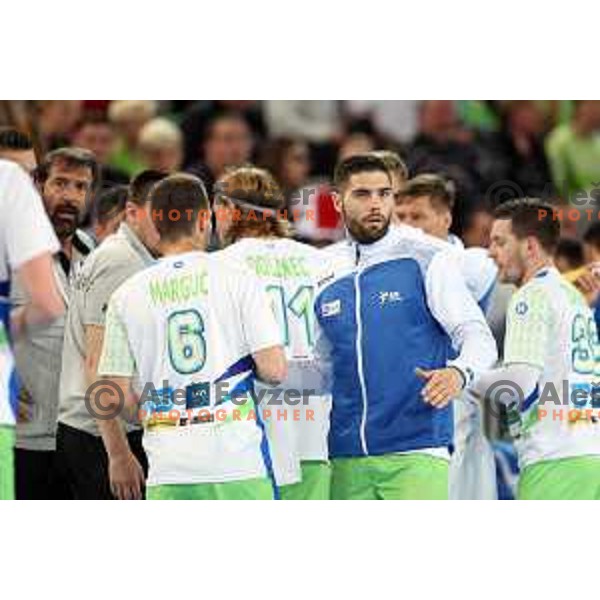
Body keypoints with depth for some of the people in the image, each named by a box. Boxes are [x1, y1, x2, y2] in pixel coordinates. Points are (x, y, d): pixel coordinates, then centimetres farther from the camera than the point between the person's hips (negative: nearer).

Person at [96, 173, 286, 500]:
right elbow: (274, 370, -6)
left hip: (169, 473, 1)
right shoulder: (236, 277, -1)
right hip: (239, 462, -1)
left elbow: (111, 395, 4)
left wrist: (119, 458, 19)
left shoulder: (127, 295, 4)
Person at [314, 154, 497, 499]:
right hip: (346, 457, 5)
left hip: (415, 451, -5)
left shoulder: (426, 257, -1)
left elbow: (478, 337, -5)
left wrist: (459, 372, -26)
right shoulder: (325, 271, 11)